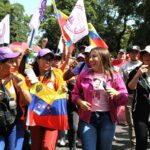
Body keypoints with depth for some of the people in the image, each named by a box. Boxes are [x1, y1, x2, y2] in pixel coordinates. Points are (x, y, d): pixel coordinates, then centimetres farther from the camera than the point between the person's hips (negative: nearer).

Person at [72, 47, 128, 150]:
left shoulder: (115, 76, 1)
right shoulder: (83, 75, 3)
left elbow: (125, 99, 2)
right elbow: (75, 93, 11)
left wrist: (116, 93, -19)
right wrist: (80, 102, -9)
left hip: (107, 118, 0)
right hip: (87, 118, 0)